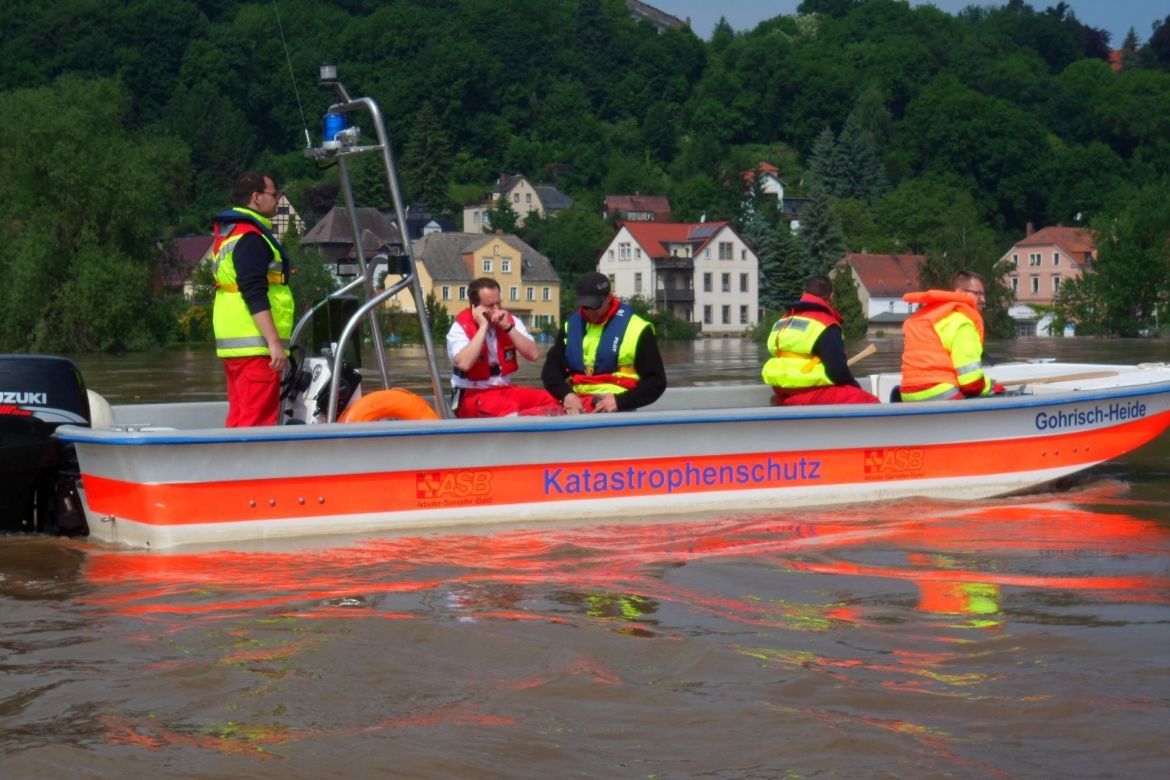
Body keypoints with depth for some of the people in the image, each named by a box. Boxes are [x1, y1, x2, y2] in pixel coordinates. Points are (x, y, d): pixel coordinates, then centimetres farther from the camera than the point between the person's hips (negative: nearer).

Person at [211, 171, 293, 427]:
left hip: (232, 343, 10)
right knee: (258, 421, -12)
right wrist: (274, 341, -24)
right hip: (256, 346, -10)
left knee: (240, 417, 13)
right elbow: (255, 296, -21)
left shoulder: (228, 235, 20)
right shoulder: (250, 238, -13)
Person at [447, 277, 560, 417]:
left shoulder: (510, 321, 5)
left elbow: (534, 354, -6)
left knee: (548, 400, -20)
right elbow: (464, 364, -28)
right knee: (508, 409, -37)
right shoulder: (460, 328, -9)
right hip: (472, 395, -6)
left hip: (505, 389, 6)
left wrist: (508, 327, -13)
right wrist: (483, 326, -21)